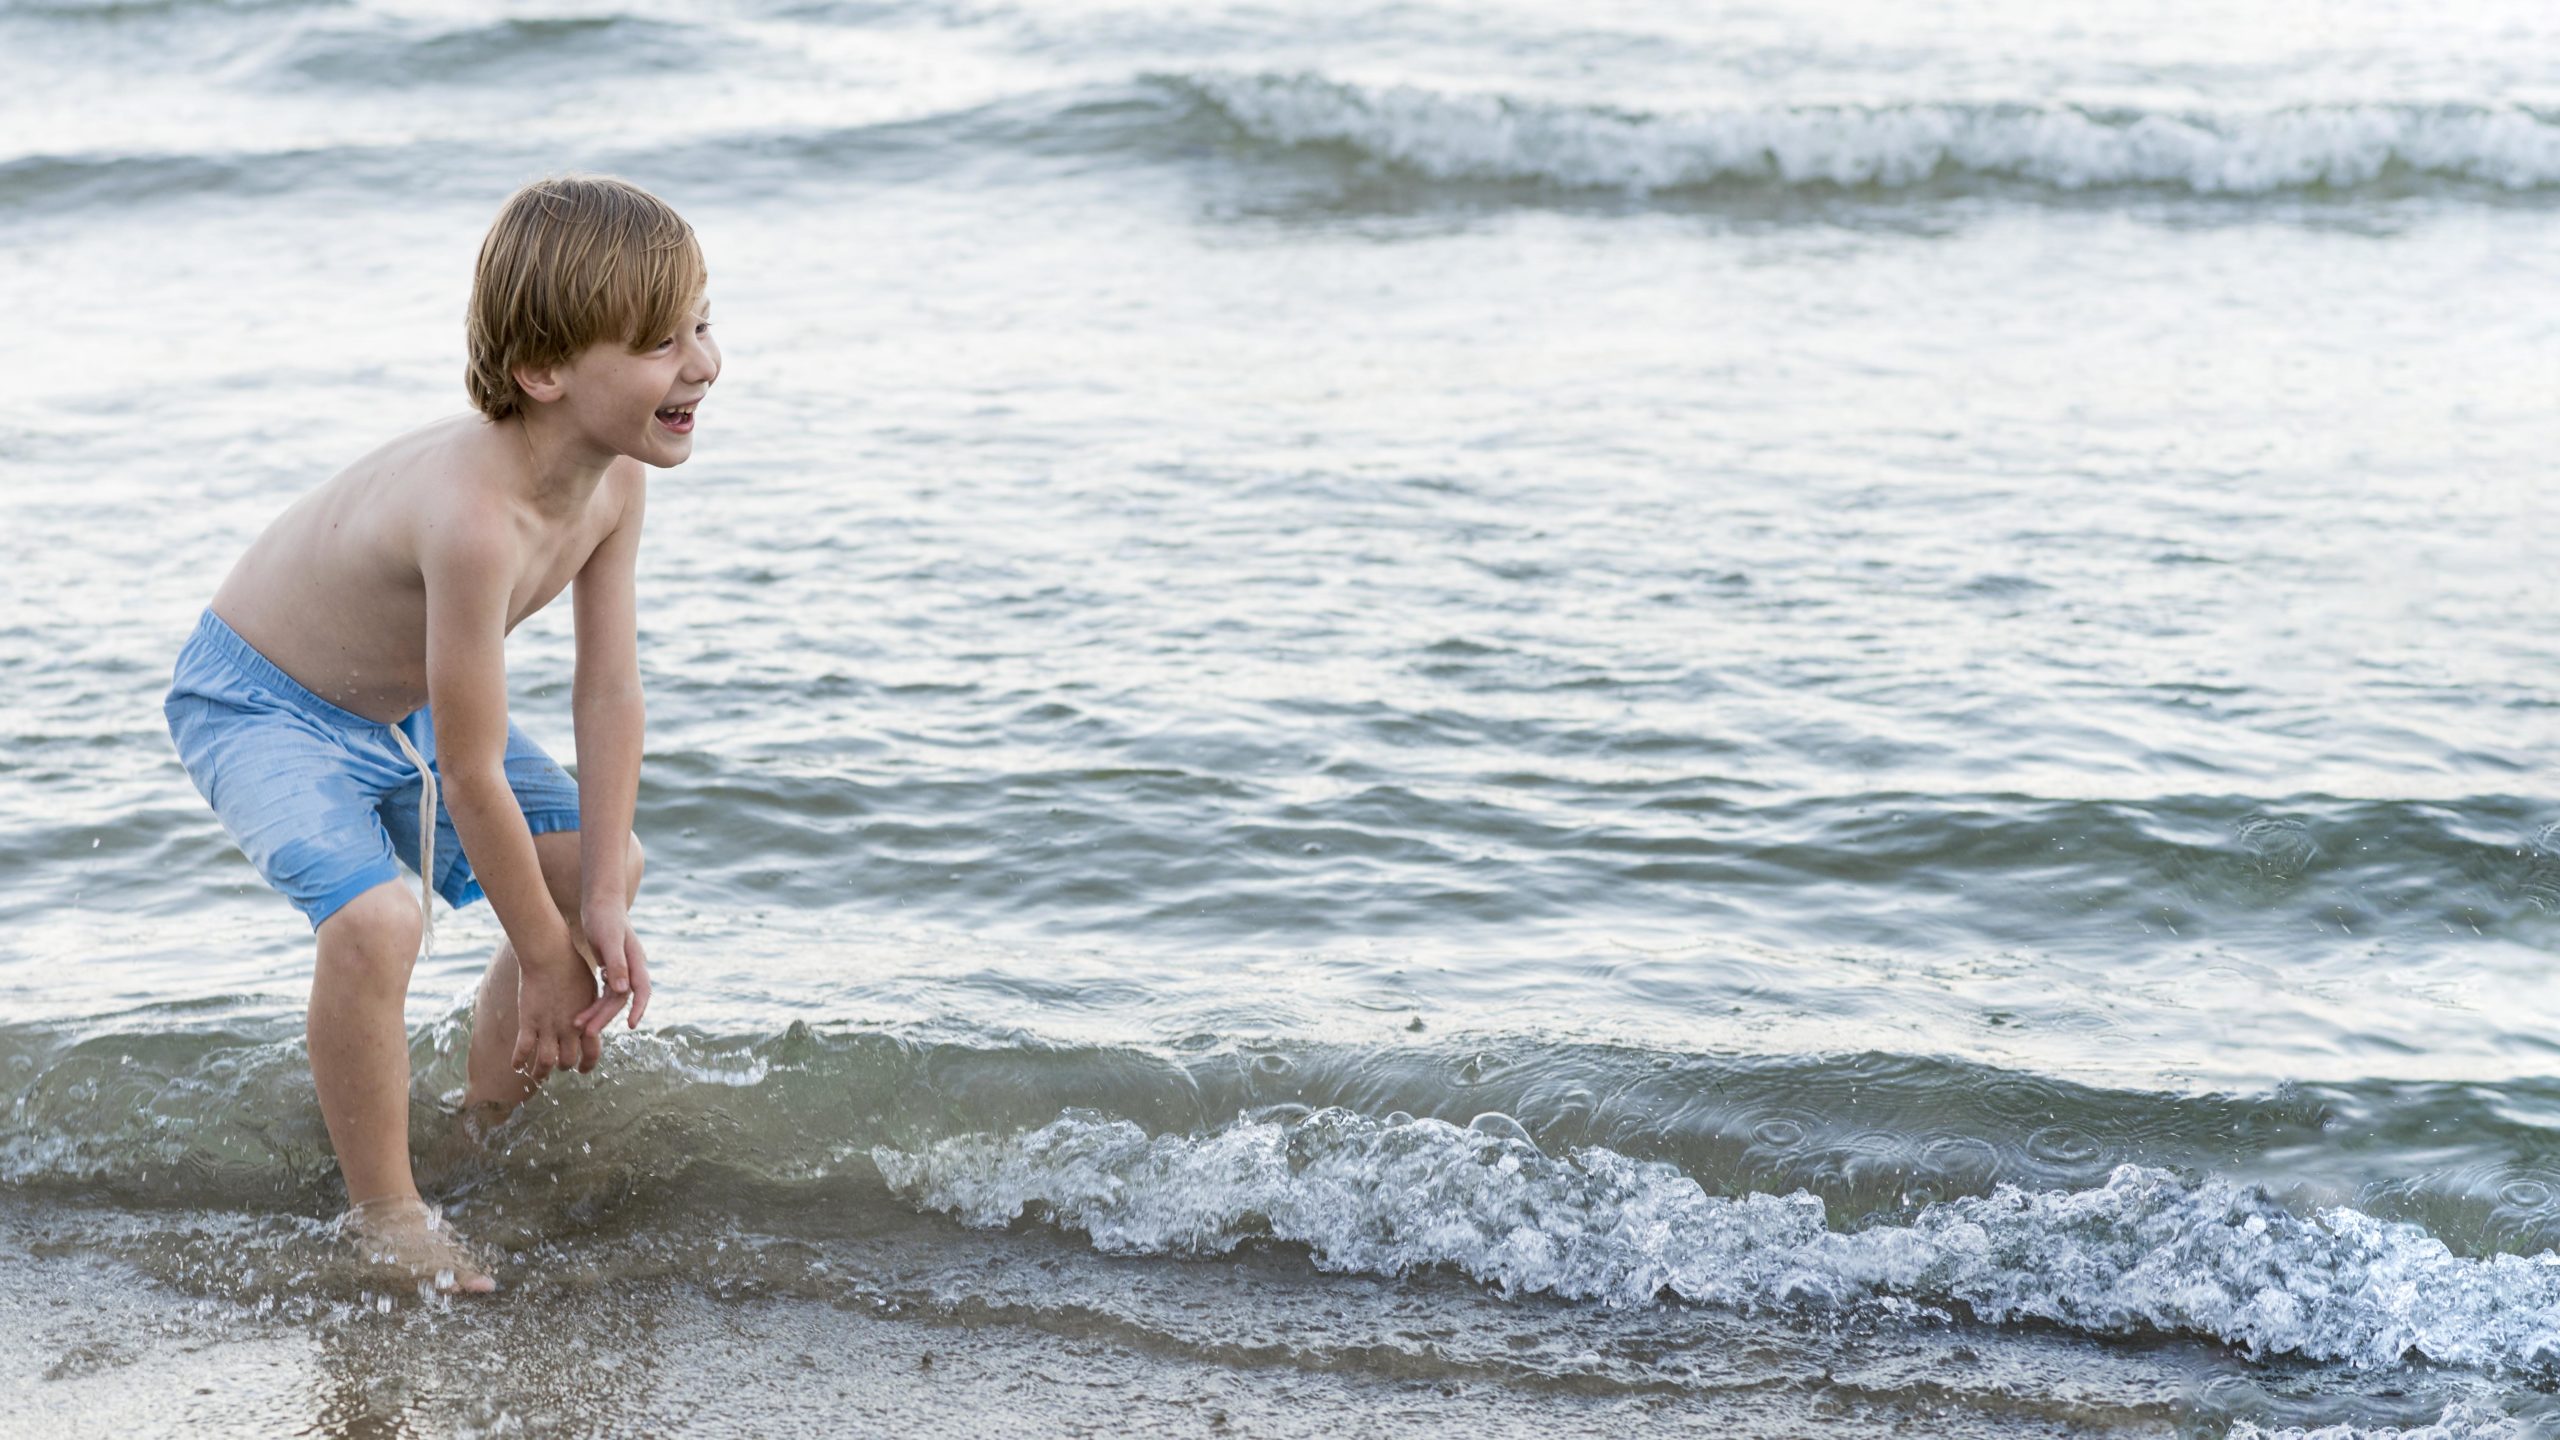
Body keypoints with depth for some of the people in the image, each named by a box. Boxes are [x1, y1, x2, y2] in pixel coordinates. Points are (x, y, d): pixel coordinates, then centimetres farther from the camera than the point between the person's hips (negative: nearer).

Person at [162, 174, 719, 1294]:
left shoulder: (618, 478, -17)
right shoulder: (476, 516, -42)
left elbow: (609, 690, -10)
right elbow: (470, 775, -33)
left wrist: (603, 903, -12)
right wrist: (545, 951, -21)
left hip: (400, 702, 9)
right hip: (256, 708, -8)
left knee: (596, 862, 7)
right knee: (374, 920, -29)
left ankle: (487, 1126, 25)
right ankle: (381, 1212, -6)